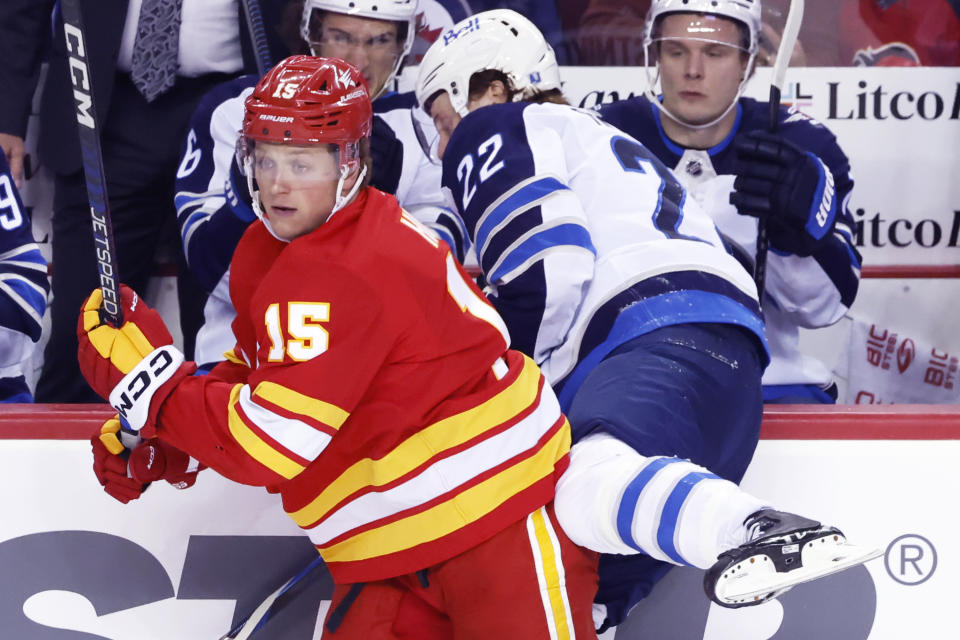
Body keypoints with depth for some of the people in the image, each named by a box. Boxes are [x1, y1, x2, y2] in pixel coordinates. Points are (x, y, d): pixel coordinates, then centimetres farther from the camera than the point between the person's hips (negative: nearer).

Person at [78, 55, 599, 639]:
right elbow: (258, 369, 18)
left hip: (493, 498, -9)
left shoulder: (340, 276, -24)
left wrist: (147, 375, -19)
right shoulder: (265, 250, 6)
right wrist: (162, 440, 3)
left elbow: (273, 446, -25)